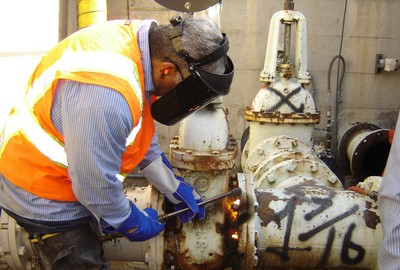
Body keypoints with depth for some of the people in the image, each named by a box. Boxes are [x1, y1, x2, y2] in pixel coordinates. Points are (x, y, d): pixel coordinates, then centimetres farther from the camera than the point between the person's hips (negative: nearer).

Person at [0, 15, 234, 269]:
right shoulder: (107, 95, -39)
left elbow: (144, 136, 4)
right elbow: (94, 184, -27)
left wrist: (174, 188, 9)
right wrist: (132, 224, -8)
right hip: (42, 194, -8)